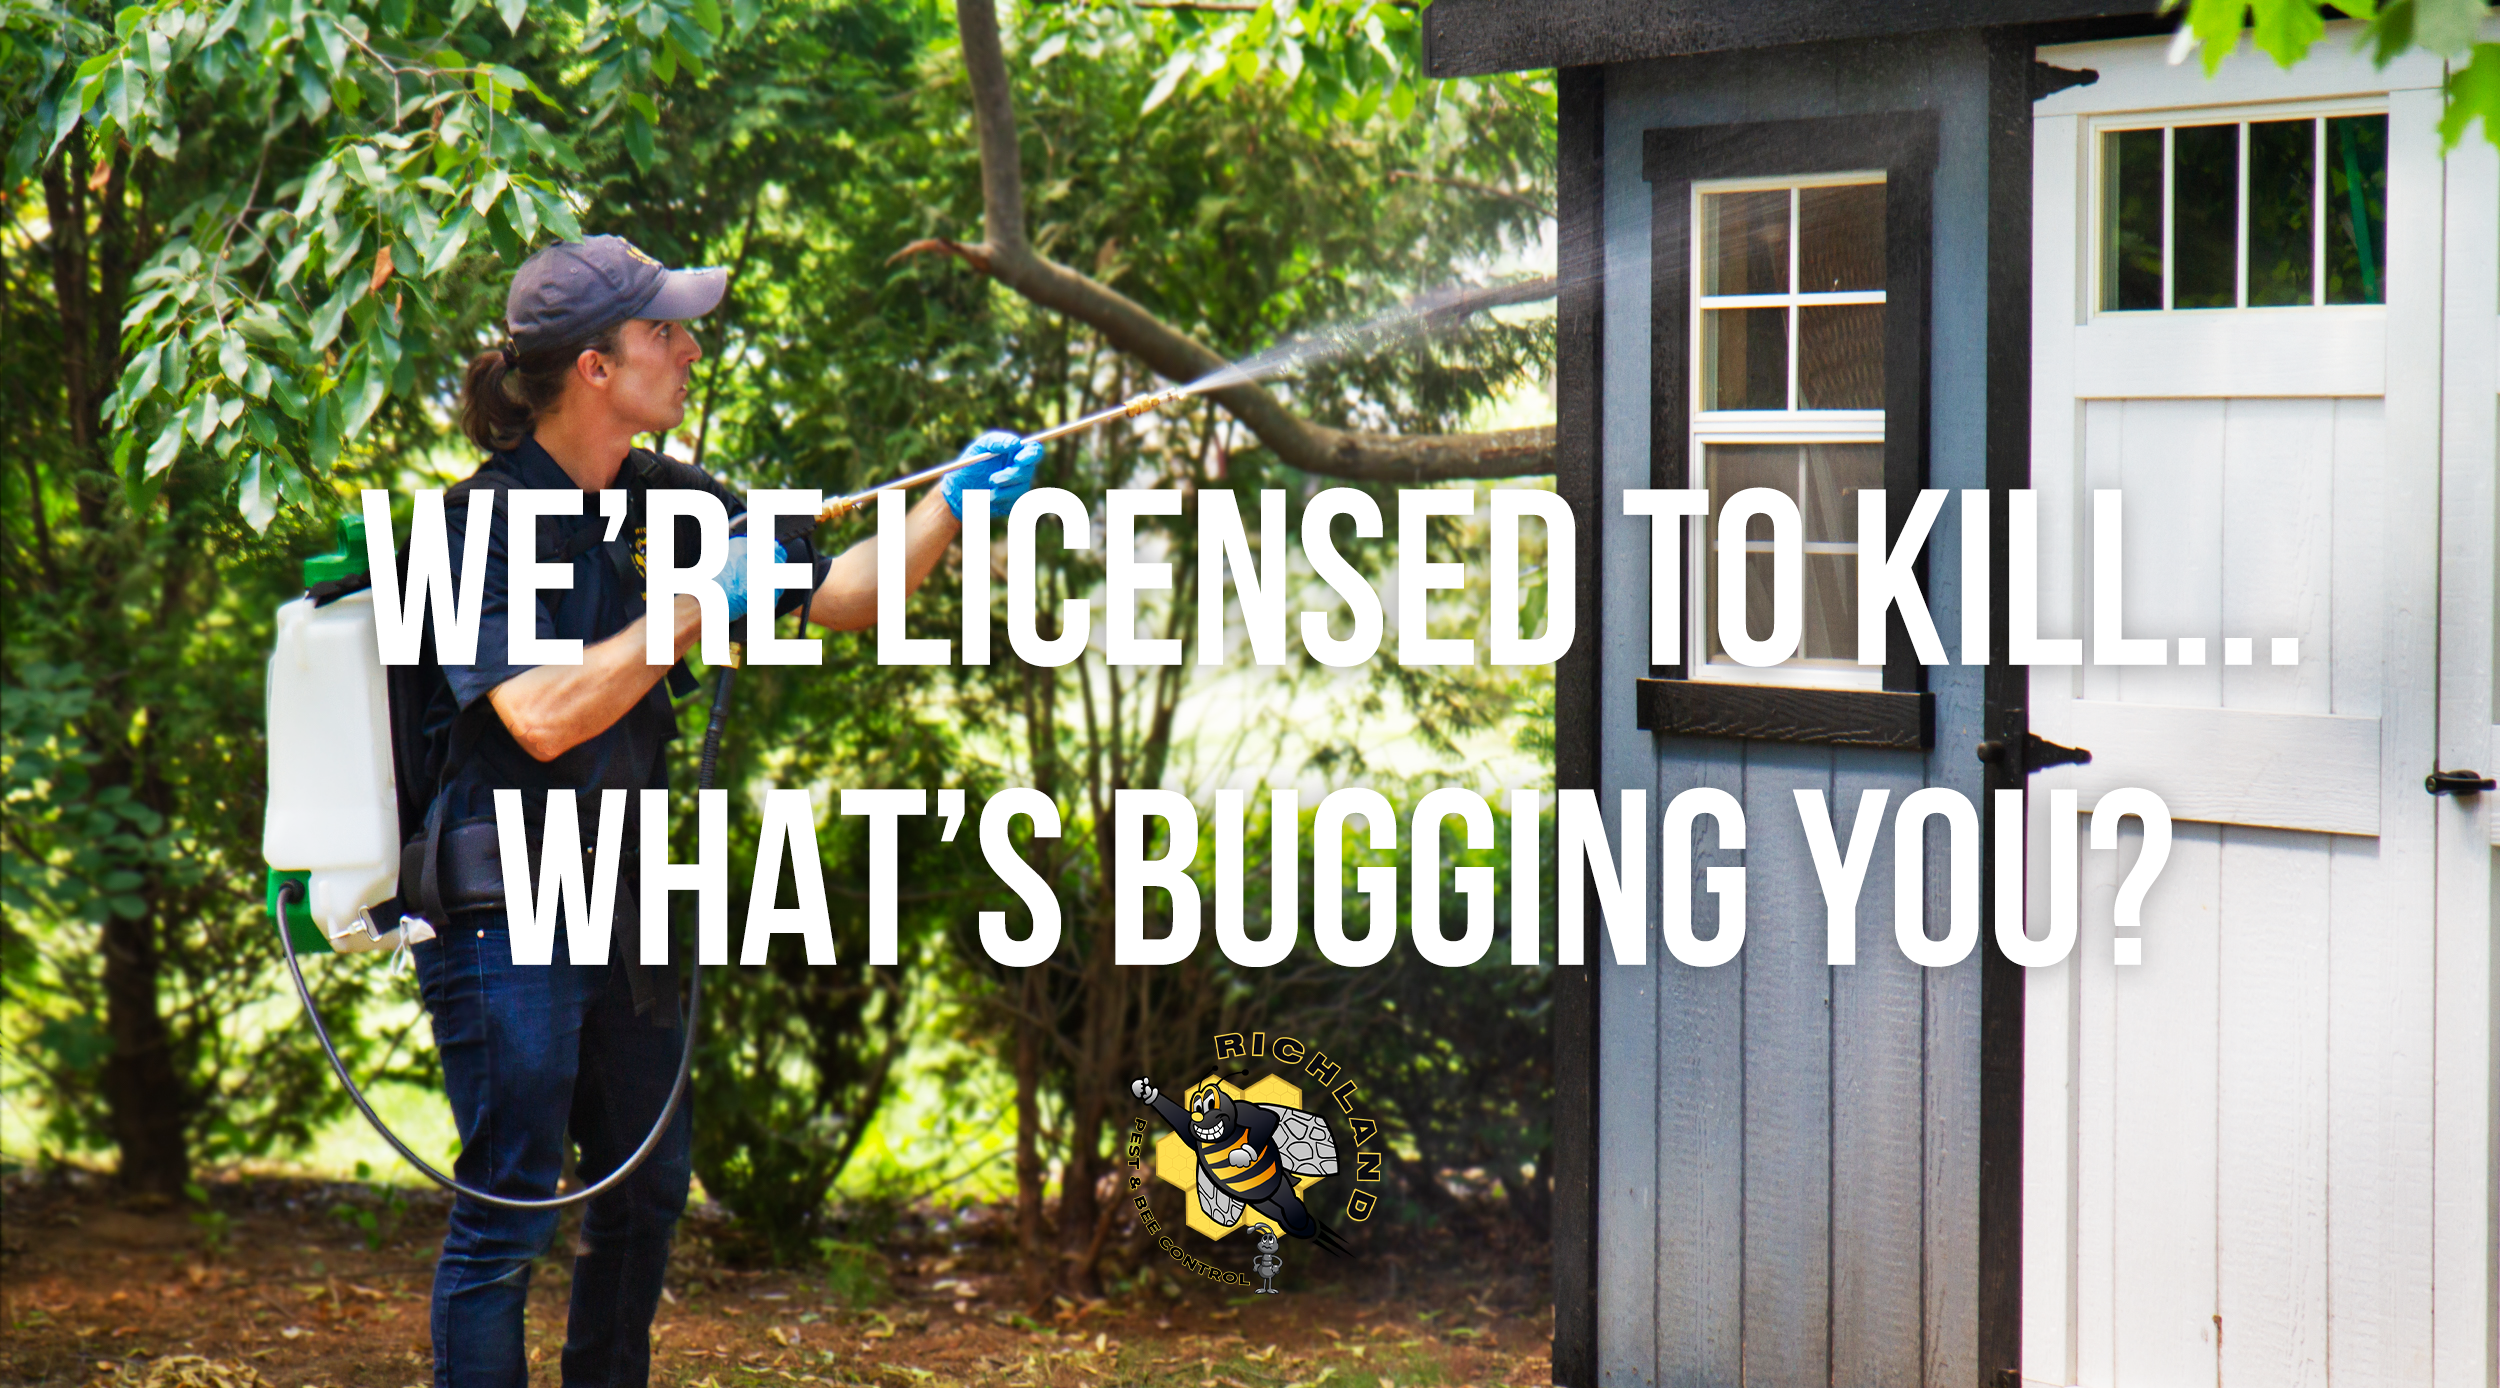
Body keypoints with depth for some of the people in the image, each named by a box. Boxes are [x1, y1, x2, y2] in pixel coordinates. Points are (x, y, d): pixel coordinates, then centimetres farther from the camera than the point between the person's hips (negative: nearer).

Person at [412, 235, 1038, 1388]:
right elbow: (542, 716, -26)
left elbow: (838, 597, 12)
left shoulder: (663, 503, 7)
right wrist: (696, 608, -23)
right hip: (507, 913, -8)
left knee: (647, 1185, 18)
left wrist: (950, 506, -1)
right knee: (507, 1210, -5)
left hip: (618, 902, 8)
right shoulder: (484, 522, -15)